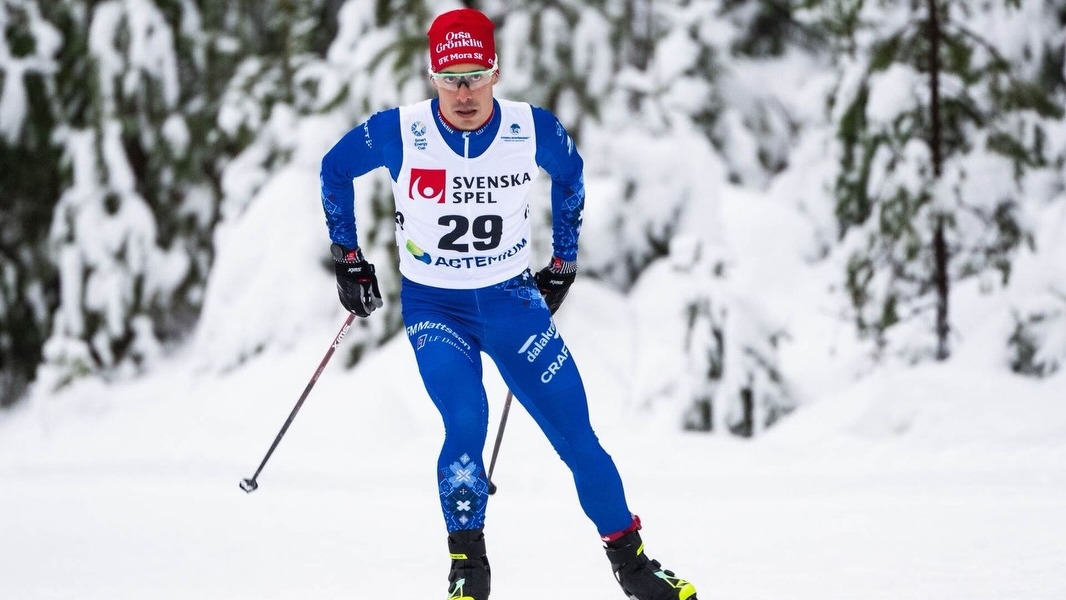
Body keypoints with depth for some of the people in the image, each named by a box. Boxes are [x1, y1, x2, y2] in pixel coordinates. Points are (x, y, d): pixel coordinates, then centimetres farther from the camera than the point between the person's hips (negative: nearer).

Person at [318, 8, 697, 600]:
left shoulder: (533, 130, -12)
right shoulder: (399, 131, -17)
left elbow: (570, 175, 11)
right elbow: (334, 169, 3)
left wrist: (564, 260, 14)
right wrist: (348, 258, 5)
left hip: (512, 300, 2)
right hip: (433, 307, -2)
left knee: (576, 433, -1)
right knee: (466, 424, -25)